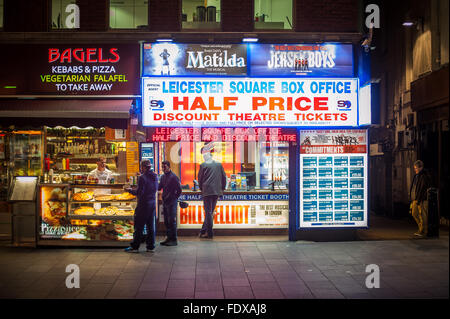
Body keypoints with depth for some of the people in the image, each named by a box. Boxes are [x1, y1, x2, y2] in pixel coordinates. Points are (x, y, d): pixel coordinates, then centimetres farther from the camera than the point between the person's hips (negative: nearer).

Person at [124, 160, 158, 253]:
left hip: (143, 204, -7)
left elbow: (139, 192, -18)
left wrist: (130, 190, -2)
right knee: (151, 226, 11)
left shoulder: (142, 178, -15)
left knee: (139, 226, 0)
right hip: (153, 203, 7)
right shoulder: (155, 177, 7)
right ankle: (150, 246, 14)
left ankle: (135, 247, 5)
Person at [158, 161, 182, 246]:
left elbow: (179, 190, -10)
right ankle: (169, 238, 20)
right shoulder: (163, 177, 13)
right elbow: (159, 188, 15)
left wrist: (174, 198, -6)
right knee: (166, 221, 11)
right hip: (165, 202, 8)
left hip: (171, 203, -8)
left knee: (172, 221, -7)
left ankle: (174, 240, -3)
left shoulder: (174, 177, -11)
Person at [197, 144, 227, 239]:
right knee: (210, 211, 12)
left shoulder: (203, 165, -6)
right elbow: (224, 177, 9)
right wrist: (222, 188, 19)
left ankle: (209, 233, -1)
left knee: (208, 212, 0)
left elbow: (200, 178, 1)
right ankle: (204, 230, 19)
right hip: (217, 192, 4)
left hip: (207, 191, -4)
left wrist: (201, 188, 17)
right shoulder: (219, 164, 6)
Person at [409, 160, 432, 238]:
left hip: (422, 200, -10)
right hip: (415, 199, 10)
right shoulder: (416, 176, 16)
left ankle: (423, 231, 1)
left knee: (423, 215, -4)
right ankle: (421, 228, 24)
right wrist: (412, 198, 17)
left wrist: (419, 200, -21)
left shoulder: (424, 176, -13)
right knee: (414, 213, 12)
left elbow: (423, 189, -18)